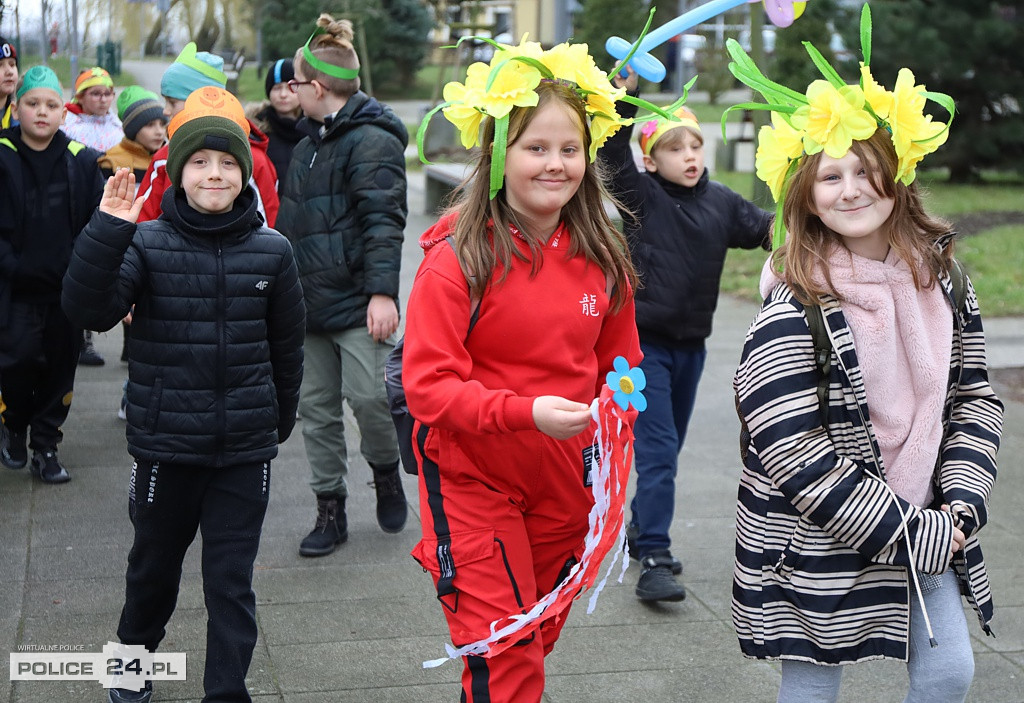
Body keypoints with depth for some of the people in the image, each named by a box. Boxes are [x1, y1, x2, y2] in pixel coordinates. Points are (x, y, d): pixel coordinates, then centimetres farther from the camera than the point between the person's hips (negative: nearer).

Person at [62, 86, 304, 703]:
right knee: (154, 563, 20)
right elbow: (89, 309, -20)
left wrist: (280, 418, 18)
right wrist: (108, 229, -29)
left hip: (245, 449, 0)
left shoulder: (273, 252, -2)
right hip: (165, 446, 0)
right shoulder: (146, 243, -6)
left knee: (232, 582, 4)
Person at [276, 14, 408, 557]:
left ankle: (386, 472, 14)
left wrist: (383, 291, -27)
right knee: (317, 407, 8)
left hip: (357, 304, -8)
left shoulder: (371, 140, -9)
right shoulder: (308, 146, 20)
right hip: (312, 301, 9)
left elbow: (384, 221, -18)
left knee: (366, 395, -16)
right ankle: (330, 511, 18)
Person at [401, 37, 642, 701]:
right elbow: (427, 385, -21)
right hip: (473, 480, -5)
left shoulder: (601, 257, -1)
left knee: (537, 642, 19)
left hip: (564, 483, 5)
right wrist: (526, 411, -32)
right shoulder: (458, 258, -17)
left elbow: (619, 365, 11)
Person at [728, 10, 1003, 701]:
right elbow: (798, 463, -21)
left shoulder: (942, 281, 1)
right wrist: (913, 535, -18)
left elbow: (975, 398, 8)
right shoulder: (792, 315, -18)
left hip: (926, 528, 5)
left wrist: (959, 508, -5)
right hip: (818, 543, -5)